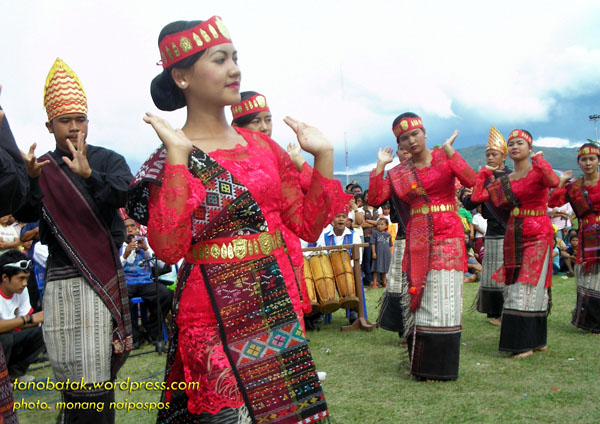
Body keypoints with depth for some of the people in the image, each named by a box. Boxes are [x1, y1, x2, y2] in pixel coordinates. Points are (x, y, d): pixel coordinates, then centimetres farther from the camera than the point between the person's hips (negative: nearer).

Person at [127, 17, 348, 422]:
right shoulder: (169, 159, -6)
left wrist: (324, 155, -1)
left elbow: (308, 225, 6)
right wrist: (179, 157, -22)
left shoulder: (262, 145, 6)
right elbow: (168, 248, -21)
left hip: (277, 306, 5)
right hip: (214, 314, -5)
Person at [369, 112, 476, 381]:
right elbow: (375, 199, -1)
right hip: (417, 238, 3)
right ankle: (421, 364, 18)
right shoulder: (398, 172, 11)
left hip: (447, 235, -3)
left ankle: (442, 366, 6)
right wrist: (380, 165, 0)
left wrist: (449, 150, -15)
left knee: (444, 299, -5)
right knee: (419, 298, 6)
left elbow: (471, 181, -15)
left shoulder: (444, 157, 2)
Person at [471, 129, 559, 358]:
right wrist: (484, 173, 14)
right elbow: (477, 196, 8)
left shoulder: (538, 170, -5)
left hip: (537, 235, -7)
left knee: (528, 288, -9)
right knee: (514, 288, 8)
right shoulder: (505, 180, 13)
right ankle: (536, 340, 19)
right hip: (514, 237, 7)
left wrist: (538, 160, -22)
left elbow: (553, 182, -29)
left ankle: (527, 344, -3)